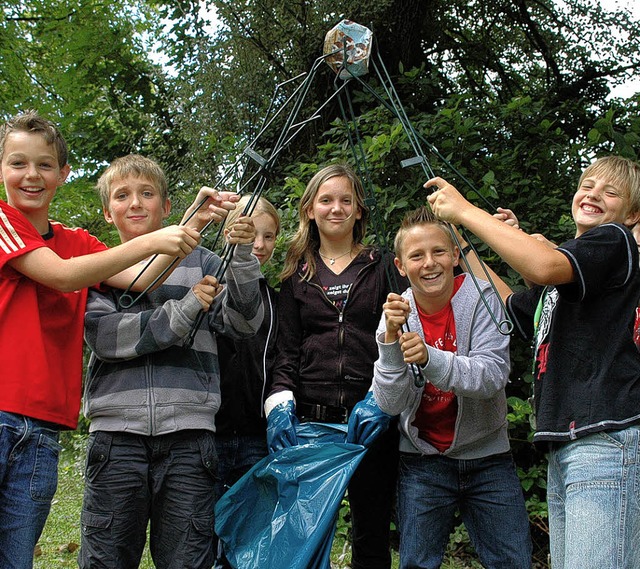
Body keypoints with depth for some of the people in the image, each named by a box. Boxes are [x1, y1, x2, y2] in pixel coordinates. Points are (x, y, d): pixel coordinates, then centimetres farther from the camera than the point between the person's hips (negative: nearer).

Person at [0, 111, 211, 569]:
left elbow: (140, 279, 2)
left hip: (42, 430, 5)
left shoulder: (77, 243, 18)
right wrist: (149, 242, -17)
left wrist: (191, 228, -11)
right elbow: (61, 275, -12)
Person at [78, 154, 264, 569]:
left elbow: (244, 324, 2)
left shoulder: (200, 263, 12)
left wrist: (242, 257, -12)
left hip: (188, 431, 0)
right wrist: (183, 312, -11)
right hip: (117, 431, 0)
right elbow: (103, 335, -5)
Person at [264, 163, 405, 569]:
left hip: (373, 418, -1)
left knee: (372, 536, 2)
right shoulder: (297, 276, 16)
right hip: (310, 418, 1)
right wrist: (280, 401, -8)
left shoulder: (383, 267, 11)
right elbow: (287, 350, 10)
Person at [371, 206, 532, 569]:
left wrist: (429, 358, -40)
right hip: (423, 460, 1)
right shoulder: (397, 312, -8)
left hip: (487, 454, 0)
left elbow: (494, 375, -25)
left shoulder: (481, 296, -13)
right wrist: (391, 338, -30)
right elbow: (391, 405, -16)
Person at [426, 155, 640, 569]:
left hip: (607, 438, -9)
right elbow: (511, 310, 32)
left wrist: (464, 210, -13)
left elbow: (542, 266, -20)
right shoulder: (565, 276, 27)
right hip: (564, 443, 9)